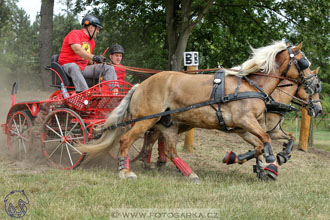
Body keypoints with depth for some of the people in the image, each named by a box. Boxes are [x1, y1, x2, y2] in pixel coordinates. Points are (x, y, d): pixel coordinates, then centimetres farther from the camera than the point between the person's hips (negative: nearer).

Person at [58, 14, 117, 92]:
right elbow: (77, 50, -24)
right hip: (68, 65, -7)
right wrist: (93, 57, -37)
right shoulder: (75, 33, -7)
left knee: (109, 68, -7)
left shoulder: (92, 41, 20)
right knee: (73, 67, -44)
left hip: (83, 68, 7)